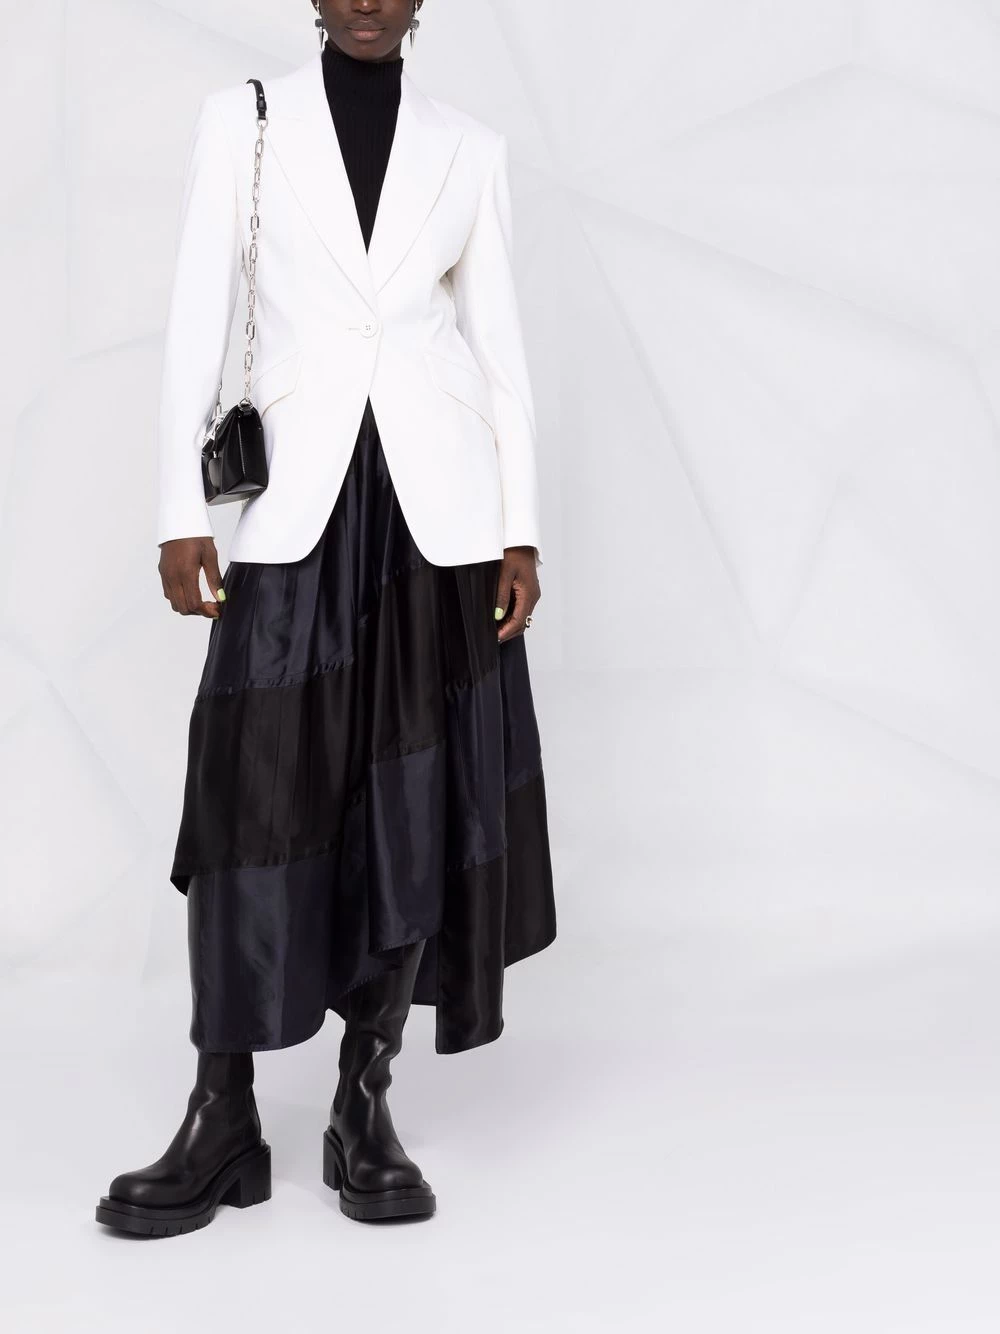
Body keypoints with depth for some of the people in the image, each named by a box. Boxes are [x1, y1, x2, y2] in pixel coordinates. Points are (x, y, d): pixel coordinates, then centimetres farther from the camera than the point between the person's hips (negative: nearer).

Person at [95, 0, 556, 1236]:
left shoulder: (470, 147, 10)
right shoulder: (243, 120, 7)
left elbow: (499, 342, 10)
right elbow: (197, 317, 2)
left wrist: (520, 527, 3)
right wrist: (181, 510, -5)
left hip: (437, 504, 2)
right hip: (298, 502, -1)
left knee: (420, 799, 1)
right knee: (255, 796, -5)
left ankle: (365, 1108, 12)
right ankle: (223, 1123, 4)